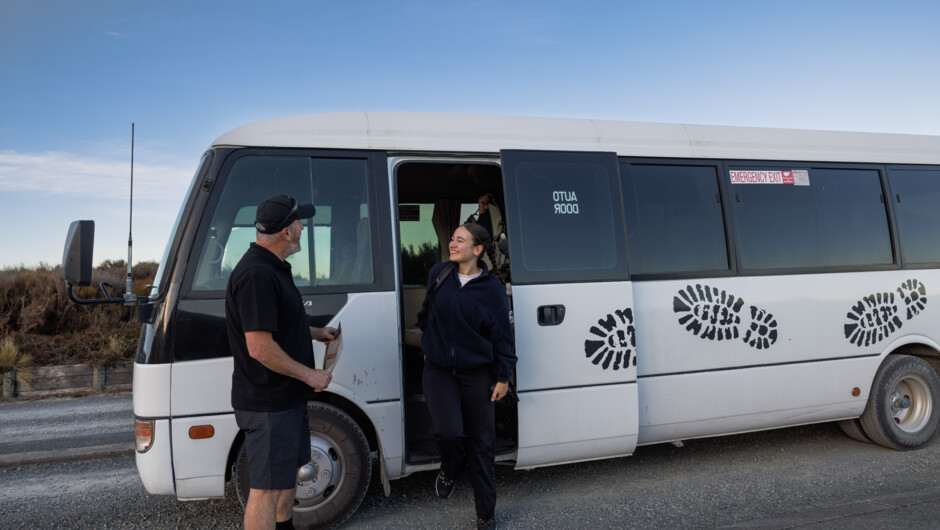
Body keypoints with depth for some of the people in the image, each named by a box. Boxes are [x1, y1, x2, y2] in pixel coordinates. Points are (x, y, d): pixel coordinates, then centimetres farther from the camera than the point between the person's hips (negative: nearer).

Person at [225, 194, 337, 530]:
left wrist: (314, 332, 18)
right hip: (268, 404, -11)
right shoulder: (257, 275, -24)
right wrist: (310, 375, -20)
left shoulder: (273, 269, 11)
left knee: (289, 471, 25)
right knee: (267, 489, 1)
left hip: (287, 397, 11)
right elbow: (260, 347, -28)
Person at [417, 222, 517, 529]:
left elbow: (502, 335, -3)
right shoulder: (438, 274, 0)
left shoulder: (491, 288, -7)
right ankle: (450, 470, 22)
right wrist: (429, 345, 18)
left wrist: (503, 377, -3)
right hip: (439, 370, 1)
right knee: (448, 432, -16)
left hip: (477, 374, -1)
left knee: (481, 444, 6)